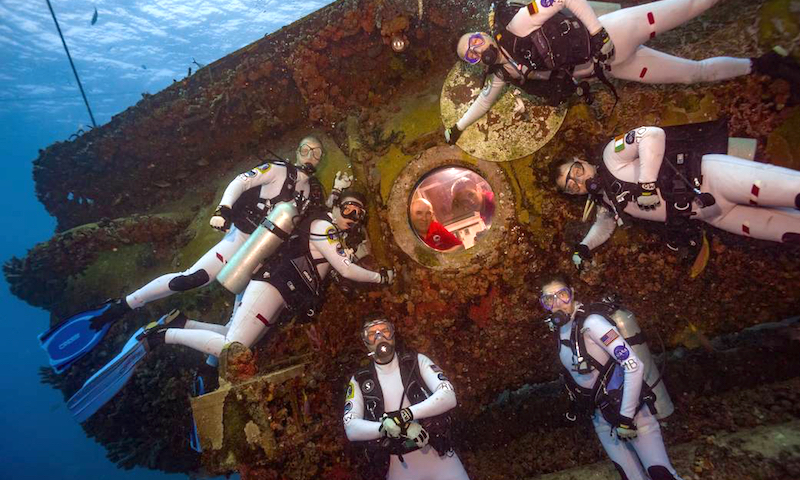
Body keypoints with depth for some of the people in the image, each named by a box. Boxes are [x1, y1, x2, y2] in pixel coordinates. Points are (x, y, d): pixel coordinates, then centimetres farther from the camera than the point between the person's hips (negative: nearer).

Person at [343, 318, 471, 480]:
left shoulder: (417, 361, -3)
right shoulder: (359, 381, -1)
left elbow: (449, 397, -13)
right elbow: (351, 429, -11)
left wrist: (405, 414, -26)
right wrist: (401, 427, -25)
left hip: (439, 457, 0)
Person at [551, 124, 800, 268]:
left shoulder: (612, 156, -6)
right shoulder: (606, 202, 13)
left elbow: (652, 134, -17)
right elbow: (604, 225, 27)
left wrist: (646, 183, -22)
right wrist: (584, 247, 8)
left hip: (708, 177, -5)